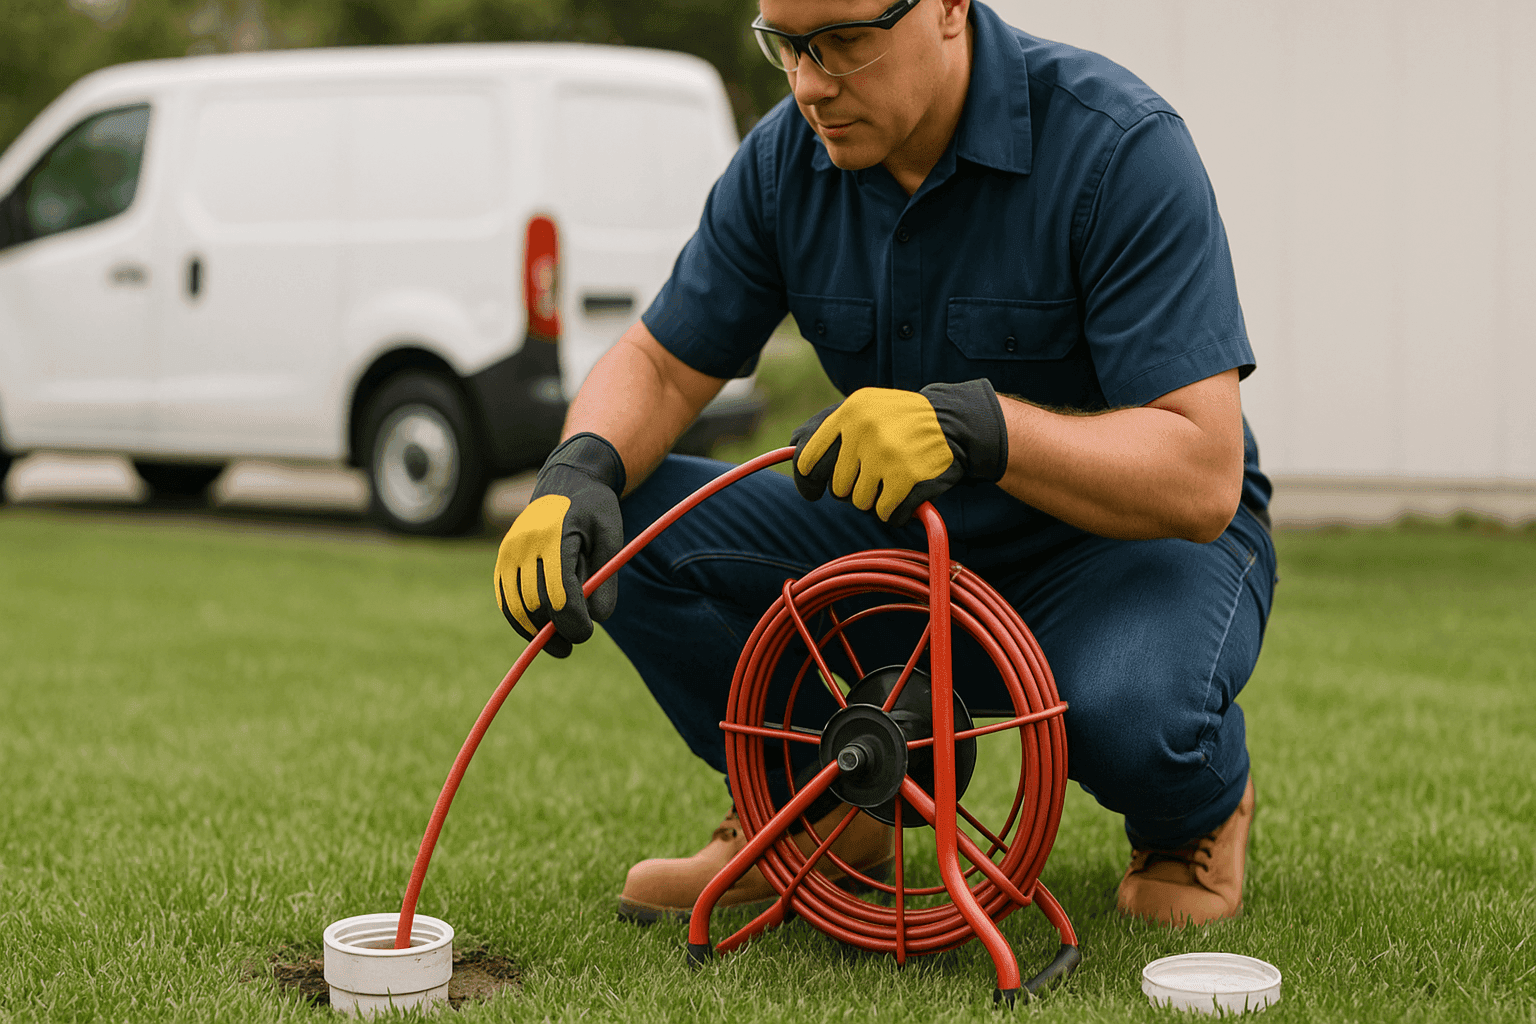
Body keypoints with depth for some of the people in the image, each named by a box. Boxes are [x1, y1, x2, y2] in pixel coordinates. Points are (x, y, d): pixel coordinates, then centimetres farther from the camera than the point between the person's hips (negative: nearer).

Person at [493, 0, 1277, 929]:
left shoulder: (1120, 147, -24)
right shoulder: (785, 159, -8)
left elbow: (1202, 480, -30)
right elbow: (659, 365, -1)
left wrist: (975, 424, -45)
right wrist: (578, 475, -24)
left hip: (1127, 534, -4)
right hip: (904, 532, 5)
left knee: (1132, 711, -39)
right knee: (617, 528, -14)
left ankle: (1196, 813, 2)